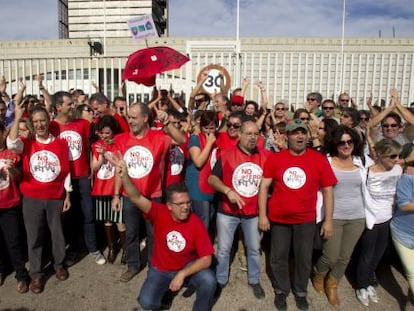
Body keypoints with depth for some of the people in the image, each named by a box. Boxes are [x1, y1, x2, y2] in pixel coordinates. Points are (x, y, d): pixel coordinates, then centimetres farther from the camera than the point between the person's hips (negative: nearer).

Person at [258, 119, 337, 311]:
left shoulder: (319, 160, -6)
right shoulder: (275, 158, -6)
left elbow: (328, 190, -1)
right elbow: (264, 187, -4)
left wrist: (328, 220, -2)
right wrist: (262, 215, -7)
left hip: (306, 219, 0)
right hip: (278, 218, 0)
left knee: (304, 259, 16)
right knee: (278, 257, 14)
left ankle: (300, 292, 41)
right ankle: (281, 291, 39)